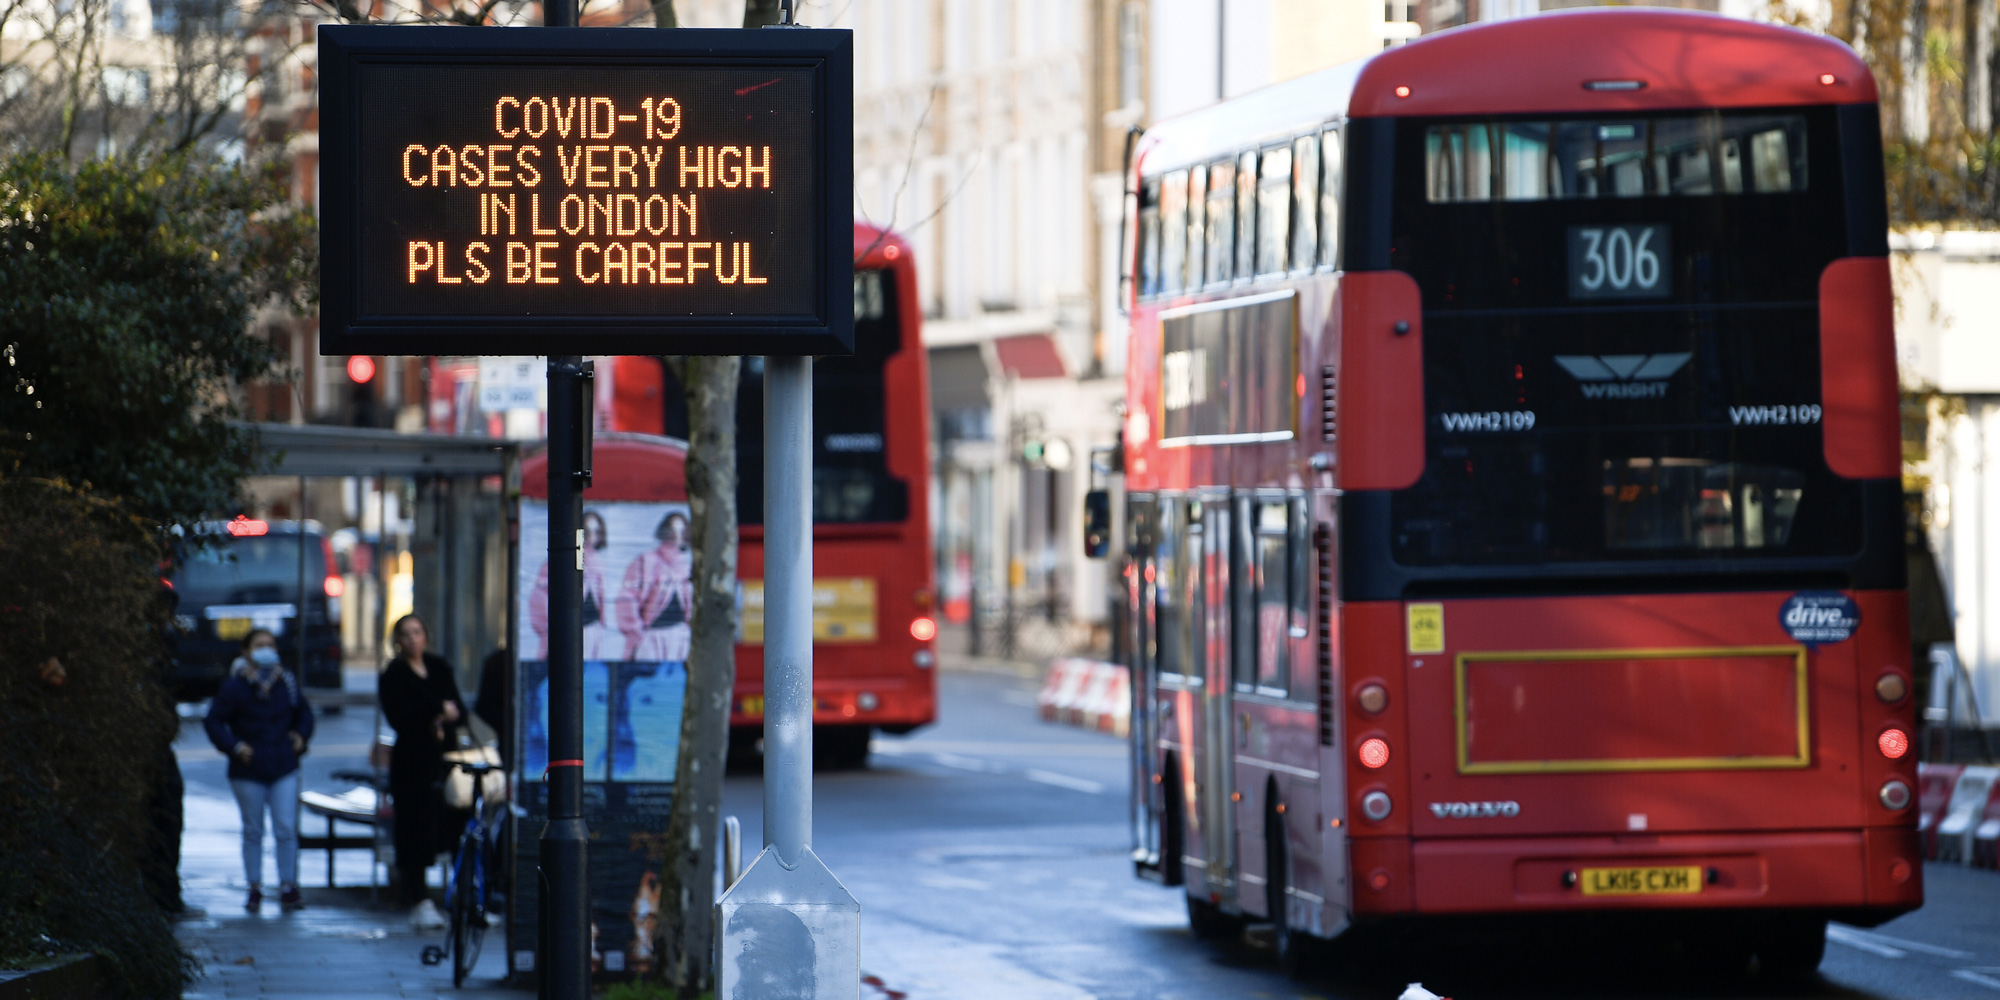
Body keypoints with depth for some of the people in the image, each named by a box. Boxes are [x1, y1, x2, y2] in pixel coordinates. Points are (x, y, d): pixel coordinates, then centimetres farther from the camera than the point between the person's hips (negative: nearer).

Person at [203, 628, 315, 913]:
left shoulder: (287, 683, 6)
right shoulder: (235, 686, -5)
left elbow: (304, 714, 22)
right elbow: (213, 721, -1)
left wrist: (300, 737, 5)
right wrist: (234, 747, -11)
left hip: (284, 770, 2)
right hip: (248, 772, -2)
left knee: (286, 830, -3)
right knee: (253, 831, 5)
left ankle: (288, 888, 3)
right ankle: (255, 888, 14)